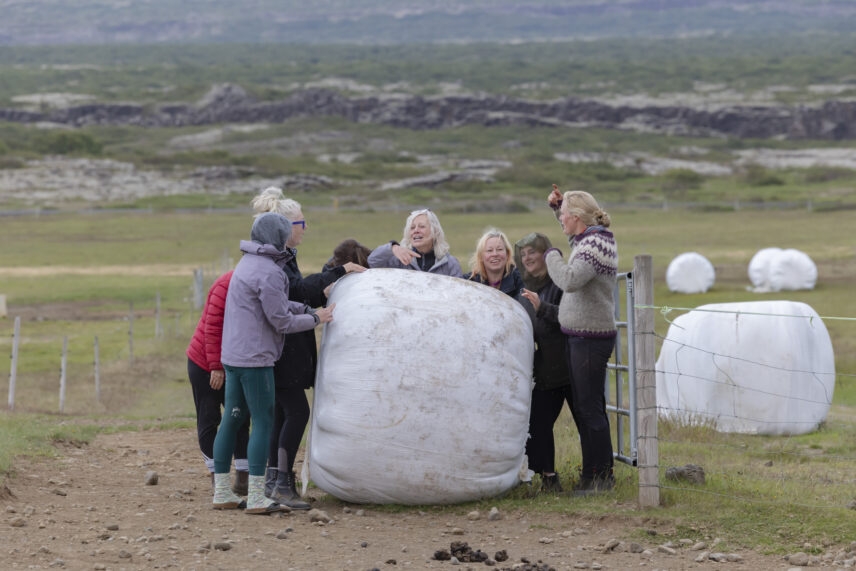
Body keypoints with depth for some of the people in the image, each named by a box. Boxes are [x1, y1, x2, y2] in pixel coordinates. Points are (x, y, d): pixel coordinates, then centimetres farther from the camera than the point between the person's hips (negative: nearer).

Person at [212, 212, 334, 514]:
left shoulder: (247, 264, 15)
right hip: (255, 359, -10)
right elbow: (281, 322, -14)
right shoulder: (268, 272, -16)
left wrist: (308, 309, 8)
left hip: (232, 354, 10)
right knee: (263, 422, -5)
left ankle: (222, 492, 15)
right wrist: (315, 319, 0)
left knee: (232, 419, 12)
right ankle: (256, 498, -6)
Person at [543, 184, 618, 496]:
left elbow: (569, 280, -31)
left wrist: (552, 255, -14)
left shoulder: (595, 245, -18)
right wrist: (558, 205, 21)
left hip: (591, 338, -10)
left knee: (590, 408, -7)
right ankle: (591, 473, 20)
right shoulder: (589, 238, 12)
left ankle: (602, 476, -2)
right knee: (582, 408, 14)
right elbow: (574, 236, 36)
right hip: (579, 336, 10)